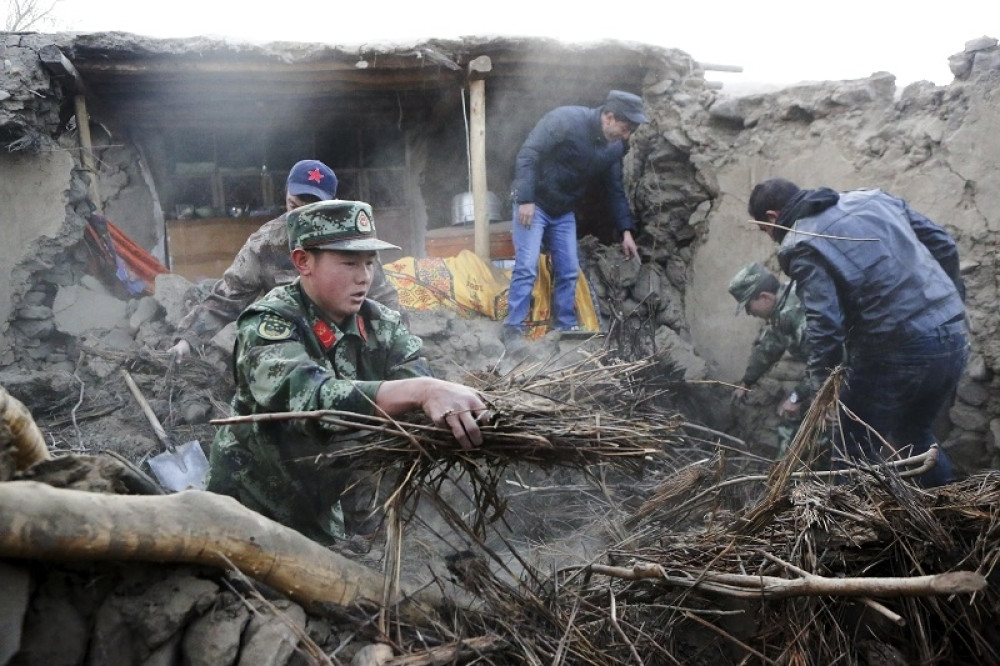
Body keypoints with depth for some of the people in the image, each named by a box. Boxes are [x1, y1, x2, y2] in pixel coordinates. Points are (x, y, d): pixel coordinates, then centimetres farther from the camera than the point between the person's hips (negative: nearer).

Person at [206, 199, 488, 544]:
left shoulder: (380, 324, -8)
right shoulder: (268, 324, -23)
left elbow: (429, 397, -20)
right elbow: (312, 398, -41)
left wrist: (467, 410, -43)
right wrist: (421, 391, -54)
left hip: (321, 508, 5)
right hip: (250, 504, -5)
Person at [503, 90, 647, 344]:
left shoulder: (614, 148, -3)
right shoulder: (565, 120, -23)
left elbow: (616, 190, 7)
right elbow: (527, 155, -24)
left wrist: (626, 230, 2)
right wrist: (525, 200, -28)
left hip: (564, 212, 7)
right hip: (533, 204, -6)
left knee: (568, 271, 6)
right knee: (527, 268, -13)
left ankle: (566, 326, 18)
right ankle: (513, 328, -4)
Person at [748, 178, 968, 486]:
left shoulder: (801, 245, -8)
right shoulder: (871, 197, 13)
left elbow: (825, 324, -16)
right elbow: (942, 242, 15)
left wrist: (819, 385, -6)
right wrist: (951, 300, 24)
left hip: (896, 355, -7)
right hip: (954, 339, 8)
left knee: (858, 449, 12)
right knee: (915, 435, 29)